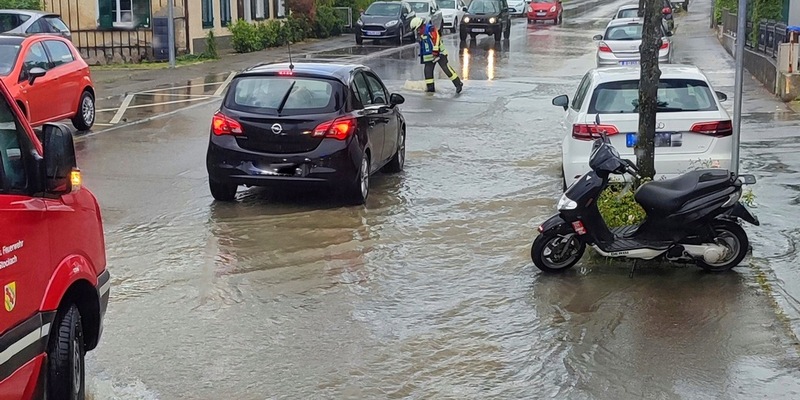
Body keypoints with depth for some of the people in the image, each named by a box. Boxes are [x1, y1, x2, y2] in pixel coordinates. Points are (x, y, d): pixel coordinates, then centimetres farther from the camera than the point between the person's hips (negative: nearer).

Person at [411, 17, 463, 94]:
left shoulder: (430, 29, -17)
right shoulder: (419, 33, 12)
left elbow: (436, 38, -26)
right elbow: (422, 45, 24)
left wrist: (435, 50, -28)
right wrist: (421, 56, 26)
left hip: (438, 53, -9)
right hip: (429, 56, 9)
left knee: (446, 68, -12)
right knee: (428, 70, 4)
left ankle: (458, 83, -9)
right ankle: (430, 87, 13)